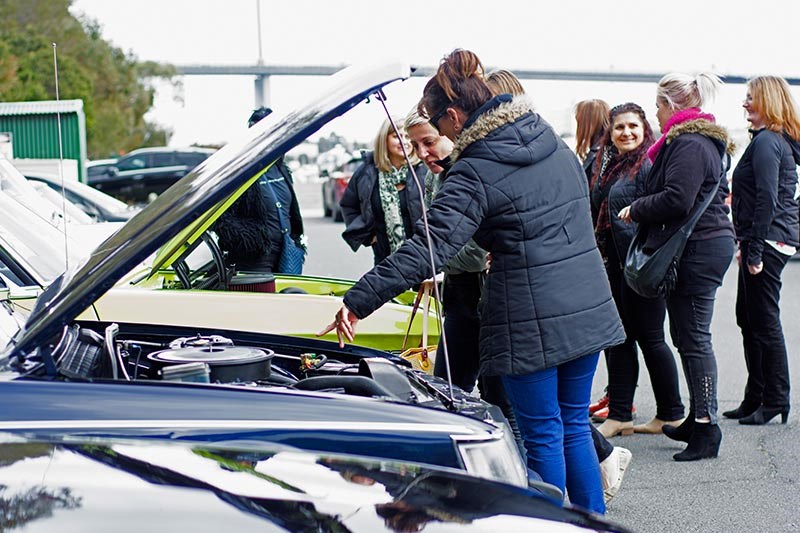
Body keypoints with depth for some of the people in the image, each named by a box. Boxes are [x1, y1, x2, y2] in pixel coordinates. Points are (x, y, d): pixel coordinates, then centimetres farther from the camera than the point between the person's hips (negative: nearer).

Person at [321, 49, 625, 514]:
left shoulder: (475, 173, -14)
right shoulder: (554, 143, 8)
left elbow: (428, 250, -21)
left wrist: (358, 303, -20)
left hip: (532, 319, -7)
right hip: (590, 310, 7)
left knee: (543, 434, 4)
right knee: (574, 424, 17)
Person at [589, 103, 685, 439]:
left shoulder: (649, 164, -12)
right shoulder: (608, 165, 14)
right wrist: (601, 254, 17)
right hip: (616, 262, 9)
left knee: (649, 337, -1)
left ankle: (671, 414, 11)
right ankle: (619, 416, 15)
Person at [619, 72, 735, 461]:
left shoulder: (688, 144, -15)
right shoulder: (706, 142, 18)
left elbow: (676, 199, -24)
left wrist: (636, 210, -8)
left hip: (697, 250, -11)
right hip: (709, 243, 11)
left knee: (693, 338, -8)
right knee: (688, 336, 15)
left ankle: (706, 428, -6)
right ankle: (697, 421, 23)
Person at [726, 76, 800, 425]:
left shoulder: (766, 143, -15)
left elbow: (766, 200, -21)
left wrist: (755, 251, -20)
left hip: (768, 241, -11)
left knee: (764, 321, -3)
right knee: (749, 318, 15)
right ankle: (755, 399, 21)